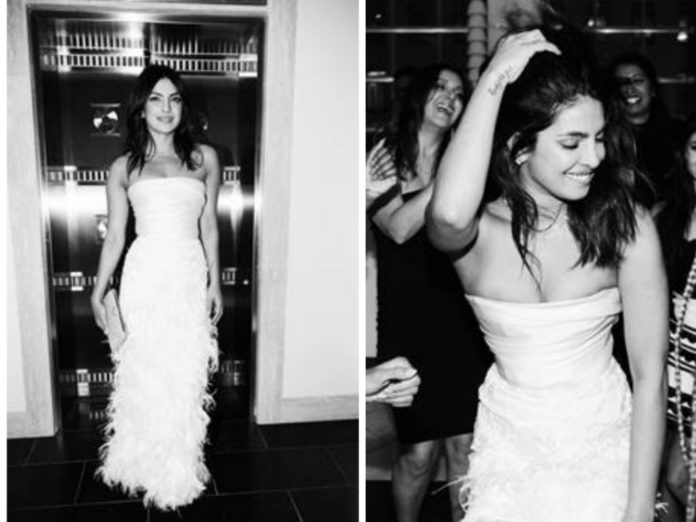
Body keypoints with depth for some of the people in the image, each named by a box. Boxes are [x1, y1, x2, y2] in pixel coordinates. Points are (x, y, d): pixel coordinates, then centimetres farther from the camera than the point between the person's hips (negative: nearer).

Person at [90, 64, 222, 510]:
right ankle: (141, 463, 26)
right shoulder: (124, 168, 7)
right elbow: (115, 235, 9)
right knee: (141, 372, 7)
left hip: (189, 274, 0)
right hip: (144, 274, 0)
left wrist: (215, 283, 9)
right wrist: (99, 291, 6)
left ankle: (177, 472, 22)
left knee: (184, 374, 5)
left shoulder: (204, 158, 7)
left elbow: (209, 226, 10)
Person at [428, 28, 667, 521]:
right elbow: (449, 214, -42)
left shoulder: (628, 226, -14)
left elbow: (650, 376, -13)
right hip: (510, 441, 0)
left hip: (605, 439, 0)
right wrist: (493, 78, -33)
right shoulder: (478, 231, -15)